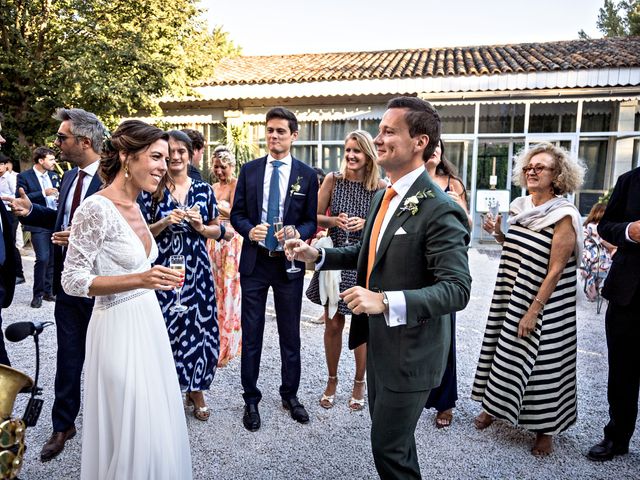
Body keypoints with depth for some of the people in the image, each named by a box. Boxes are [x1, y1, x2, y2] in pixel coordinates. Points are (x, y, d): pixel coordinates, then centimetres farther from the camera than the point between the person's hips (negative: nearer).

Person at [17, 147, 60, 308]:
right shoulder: (24, 176, -3)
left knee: (52, 259, 9)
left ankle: (48, 291, 20)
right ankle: (37, 294, 4)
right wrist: (43, 193, -19)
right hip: (39, 224, -5)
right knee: (42, 258, -11)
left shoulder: (54, 175, 12)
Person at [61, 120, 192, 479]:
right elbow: (73, 281, -17)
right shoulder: (96, 208, -18)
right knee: (133, 427, 4)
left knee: (157, 420, 19)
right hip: (119, 327, -8)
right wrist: (139, 280, -27)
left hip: (147, 323, 8)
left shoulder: (134, 207, 7)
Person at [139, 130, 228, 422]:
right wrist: (165, 223, -14)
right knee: (166, 327, 2)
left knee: (199, 325, 4)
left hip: (196, 268, 1)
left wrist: (200, 226, -10)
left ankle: (195, 389, 24)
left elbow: (217, 231, 10)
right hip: (163, 269, -1)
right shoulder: (152, 190, 2)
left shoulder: (203, 189, 6)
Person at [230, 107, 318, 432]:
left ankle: (290, 395, 31)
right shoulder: (249, 170, 4)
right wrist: (249, 229, -15)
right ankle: (251, 399, 25)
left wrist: (296, 233, -18)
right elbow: (237, 213, 5)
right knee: (251, 334, 8)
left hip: (289, 262, 0)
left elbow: (311, 221, 3)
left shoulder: (306, 175, 1)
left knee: (290, 334, 12)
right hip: (254, 260, 1)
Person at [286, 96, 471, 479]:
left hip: (410, 351, -8)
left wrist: (386, 301, -37)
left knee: (389, 449, 6)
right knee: (391, 437, 26)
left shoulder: (439, 209, -23)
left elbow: (457, 289, -28)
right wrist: (317, 255, 4)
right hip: (379, 340, 9)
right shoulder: (384, 196, 5)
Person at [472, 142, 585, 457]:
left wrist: (534, 311, -20)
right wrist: (498, 232, -2)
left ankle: (545, 429, 23)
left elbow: (555, 270, -18)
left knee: (541, 360, 4)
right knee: (504, 347, 15)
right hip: (510, 296, 6)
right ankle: (495, 405, 34)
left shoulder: (564, 215, -15)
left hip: (544, 303, -6)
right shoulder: (519, 206, 4)